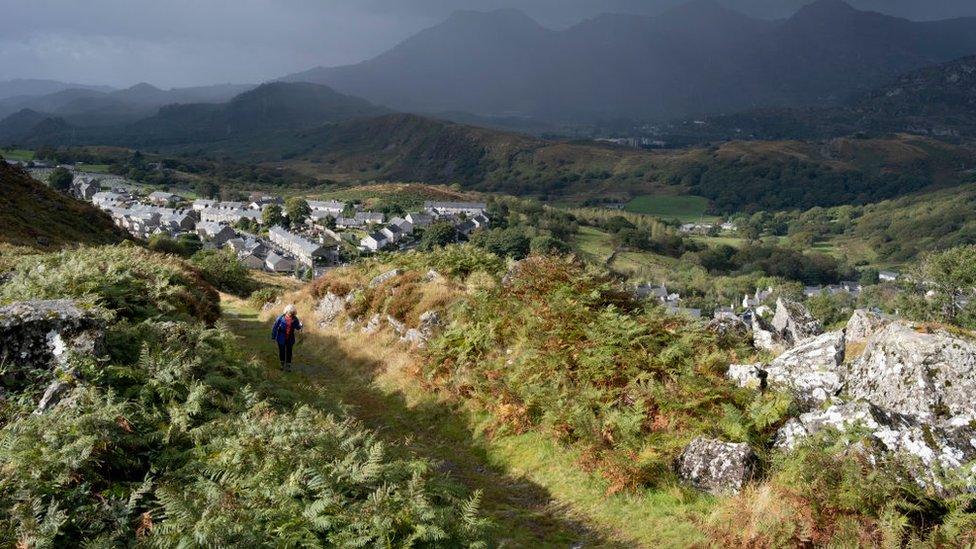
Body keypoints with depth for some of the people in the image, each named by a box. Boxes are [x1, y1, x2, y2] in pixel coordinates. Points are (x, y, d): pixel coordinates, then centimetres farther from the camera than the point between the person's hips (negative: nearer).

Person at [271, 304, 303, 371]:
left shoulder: (295, 319, -8)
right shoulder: (281, 318, -16)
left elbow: (297, 327, -1)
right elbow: (275, 327, -8)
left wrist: (300, 326, -26)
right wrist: (273, 337, -4)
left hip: (290, 339, 1)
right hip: (281, 338, -1)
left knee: (289, 352, 7)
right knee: (282, 351, 12)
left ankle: (288, 366, 19)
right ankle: (282, 364, 33)